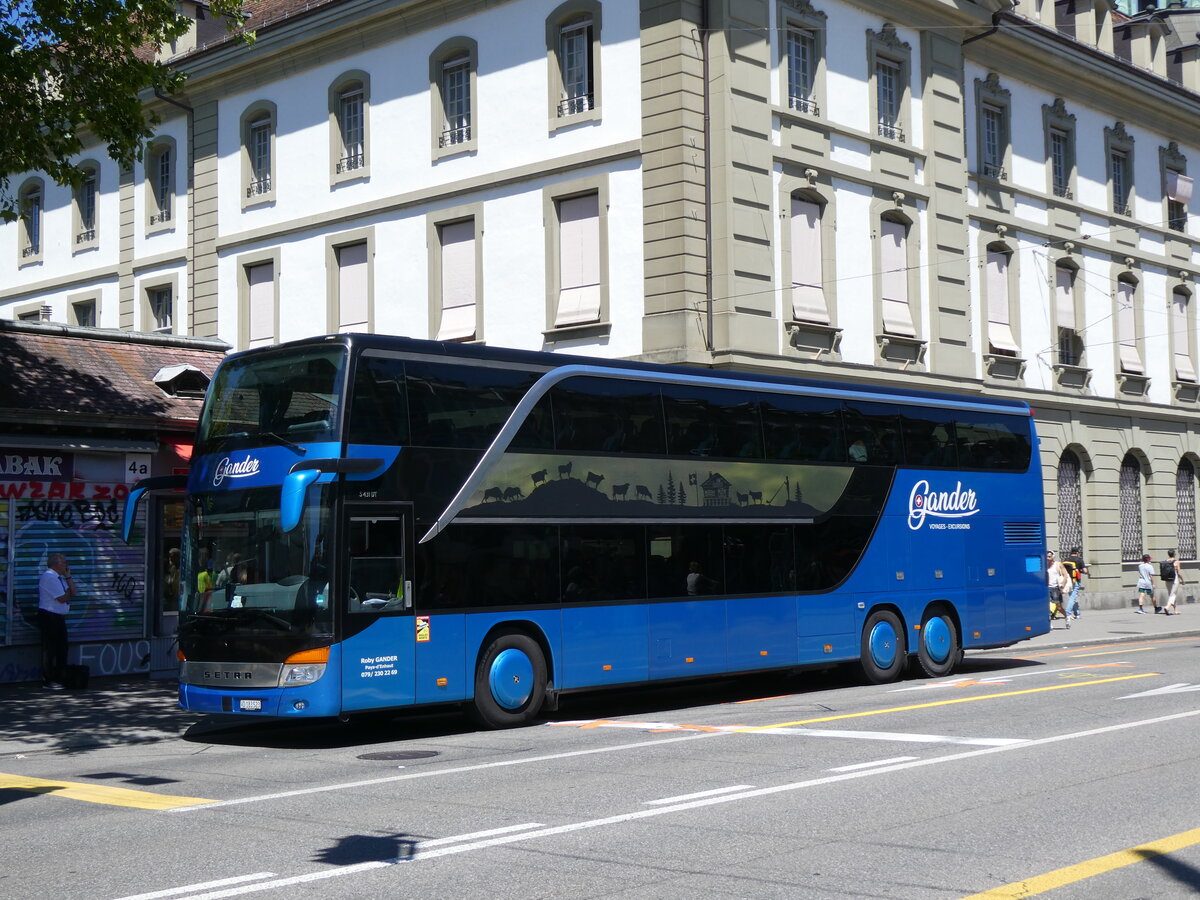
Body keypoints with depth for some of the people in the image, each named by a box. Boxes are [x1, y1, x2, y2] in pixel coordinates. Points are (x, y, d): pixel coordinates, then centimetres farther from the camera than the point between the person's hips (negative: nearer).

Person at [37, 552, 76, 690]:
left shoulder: (60, 577, 15)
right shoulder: (49, 577, -16)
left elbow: (72, 593, 10)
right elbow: (62, 598, -20)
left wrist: (68, 576, 5)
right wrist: (68, 591, 1)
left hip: (59, 617, 10)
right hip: (49, 617, -10)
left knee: (61, 648, 12)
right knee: (50, 649, -4)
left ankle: (59, 677, 19)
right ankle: (48, 680, 1)